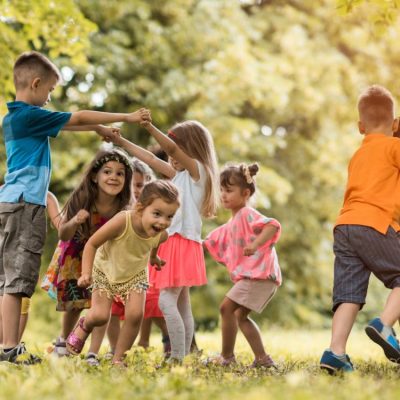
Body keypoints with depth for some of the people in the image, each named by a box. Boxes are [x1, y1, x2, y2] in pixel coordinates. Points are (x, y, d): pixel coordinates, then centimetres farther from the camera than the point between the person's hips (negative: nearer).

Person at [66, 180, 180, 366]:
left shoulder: (161, 235, -24)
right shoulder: (122, 222, -39)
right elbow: (92, 244, -27)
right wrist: (86, 273, -33)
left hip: (135, 275, 3)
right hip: (105, 271, -3)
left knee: (135, 314, -15)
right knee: (100, 316, -11)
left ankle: (118, 358, 6)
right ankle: (83, 326, 27)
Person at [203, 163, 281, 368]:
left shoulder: (247, 214, -8)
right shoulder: (231, 224, 22)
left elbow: (273, 225, -25)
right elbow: (211, 242, 31)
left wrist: (255, 244, -37)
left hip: (260, 273, -10)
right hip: (250, 275, 10)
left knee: (227, 307, -13)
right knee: (240, 315, 15)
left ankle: (227, 356, -4)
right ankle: (262, 358, 15)